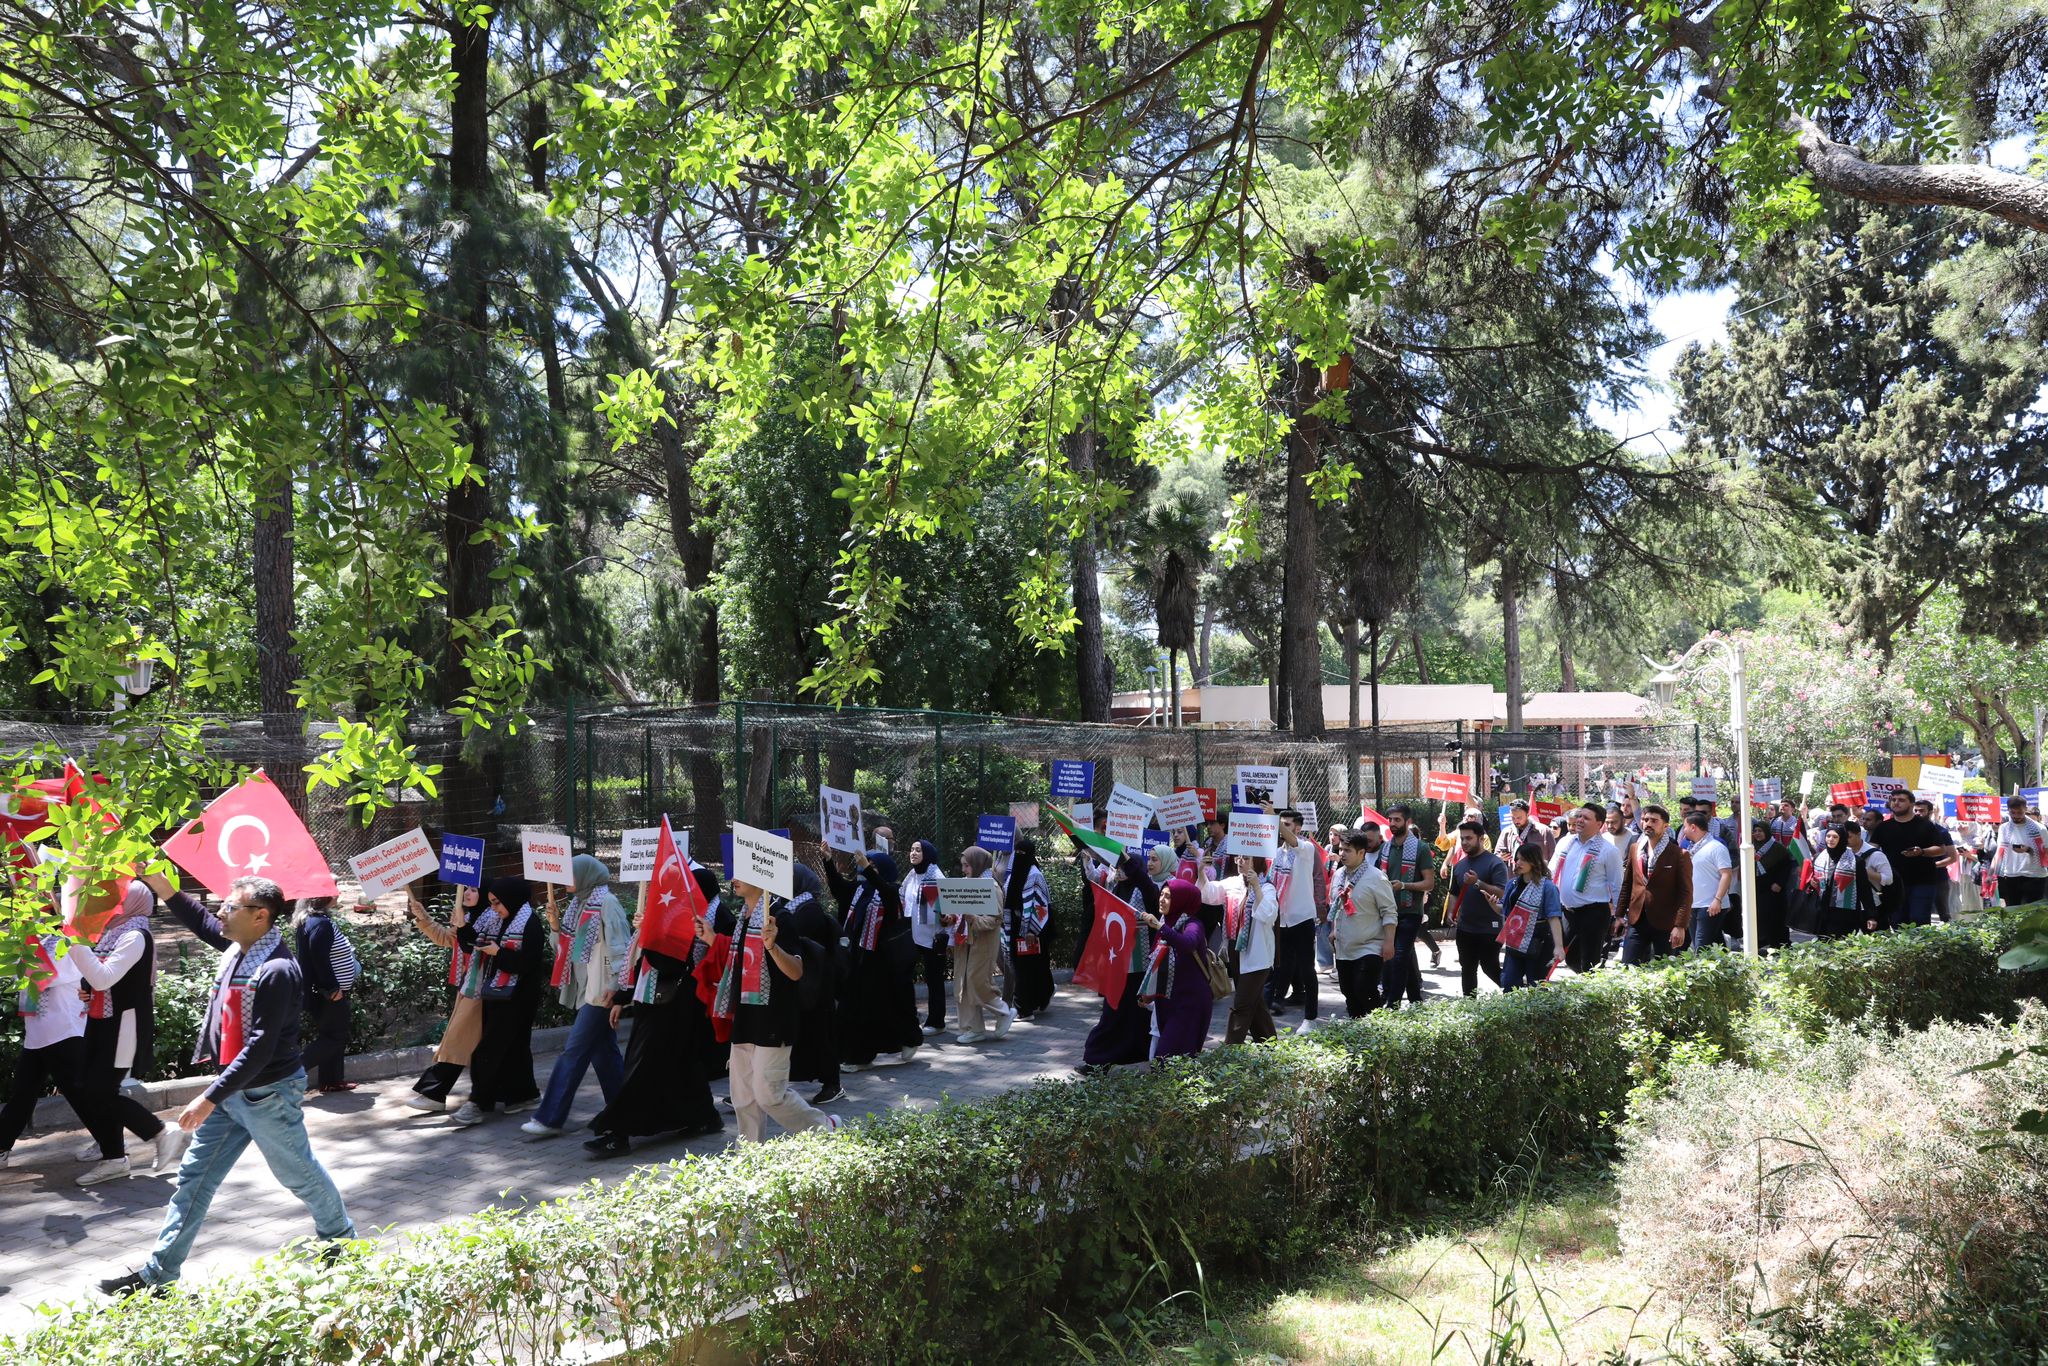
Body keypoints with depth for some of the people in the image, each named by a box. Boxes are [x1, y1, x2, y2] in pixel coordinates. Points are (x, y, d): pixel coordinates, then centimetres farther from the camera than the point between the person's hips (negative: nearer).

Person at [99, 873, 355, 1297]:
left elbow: (259, 1049, -28)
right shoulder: (239, 947, 0)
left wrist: (209, 1098, -27)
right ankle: (159, 1273, 19)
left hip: (268, 1095, -8)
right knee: (194, 1177, 11)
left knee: (299, 1173, 10)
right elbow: (200, 921, 18)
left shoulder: (277, 970, -26)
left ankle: (341, 1238, 32)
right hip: (231, 1089, 8)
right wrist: (155, 879, 7)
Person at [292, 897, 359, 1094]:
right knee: (335, 1037, -2)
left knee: (329, 1036, 16)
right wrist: (333, 988, -21)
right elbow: (320, 960, -26)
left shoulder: (307, 920, 10)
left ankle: (332, 1080, 22)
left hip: (321, 992, 10)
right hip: (330, 995, -10)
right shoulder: (321, 924, -21)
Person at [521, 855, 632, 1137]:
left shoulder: (606, 902, -11)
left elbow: (620, 945, -16)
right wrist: (555, 924, -1)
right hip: (586, 989, 9)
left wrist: (615, 986, -20)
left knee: (574, 1052, -8)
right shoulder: (580, 903, 14)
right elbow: (569, 945, 16)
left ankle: (550, 1118, -5)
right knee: (604, 1052, 12)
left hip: (600, 990, -9)